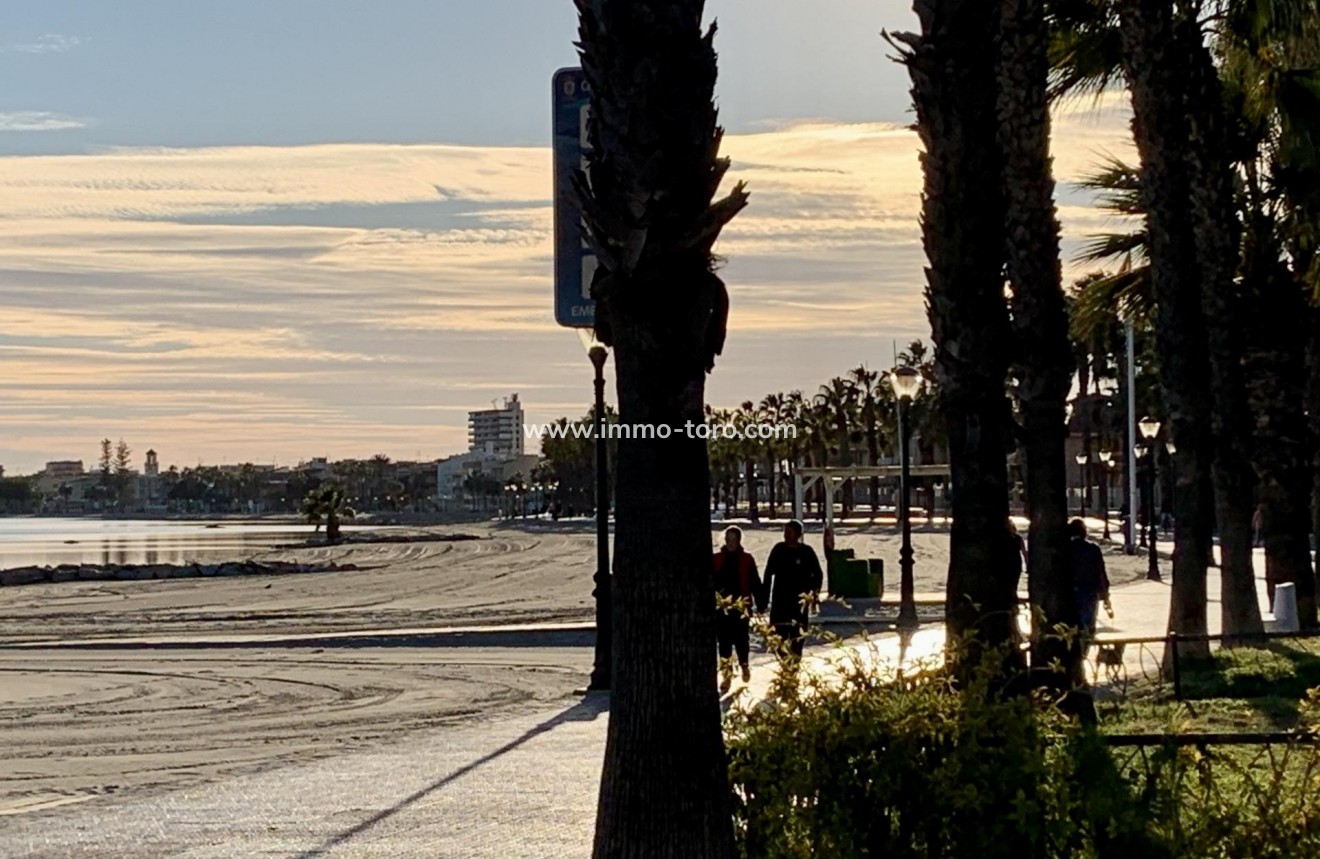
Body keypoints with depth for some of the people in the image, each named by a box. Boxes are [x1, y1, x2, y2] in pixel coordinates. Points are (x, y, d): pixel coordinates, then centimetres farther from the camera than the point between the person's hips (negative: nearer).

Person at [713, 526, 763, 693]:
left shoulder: (747, 560, -1)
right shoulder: (716, 559, 2)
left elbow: (755, 583, 2)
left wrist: (760, 604, 0)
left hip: (741, 606, -1)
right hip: (721, 607, 1)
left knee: (741, 638, 3)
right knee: (724, 641, 2)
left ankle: (744, 664, 30)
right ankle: (726, 674, 10)